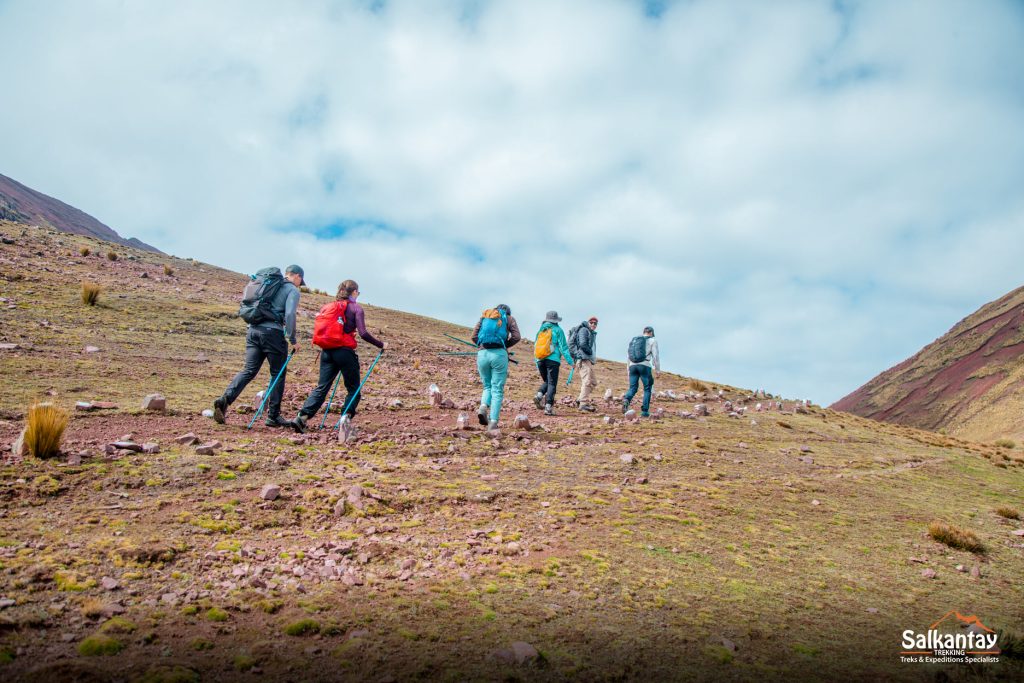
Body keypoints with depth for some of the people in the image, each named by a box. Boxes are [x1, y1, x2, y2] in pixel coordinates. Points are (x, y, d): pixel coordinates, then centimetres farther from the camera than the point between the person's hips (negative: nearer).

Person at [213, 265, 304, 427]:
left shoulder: (269, 284, 23)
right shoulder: (292, 290, 2)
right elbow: (289, 315, -12)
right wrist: (292, 340, -7)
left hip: (253, 330, 6)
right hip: (272, 333, -6)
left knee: (248, 370, 5)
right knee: (277, 374, 5)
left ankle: (224, 399, -16)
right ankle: (273, 416, 8)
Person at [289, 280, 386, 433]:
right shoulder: (356, 308, -2)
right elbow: (363, 333, -11)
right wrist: (381, 344, -1)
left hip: (327, 351, 5)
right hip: (345, 351, -5)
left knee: (322, 387, 7)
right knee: (353, 389, 10)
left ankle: (302, 417, -6)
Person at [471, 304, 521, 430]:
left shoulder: (484, 316, 21)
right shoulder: (509, 318, 16)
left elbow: (474, 337, 11)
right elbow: (516, 337, 1)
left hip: (482, 354, 3)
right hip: (499, 354, -2)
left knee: (487, 386, 19)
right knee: (497, 389, 1)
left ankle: (483, 407, -9)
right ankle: (493, 422, -7)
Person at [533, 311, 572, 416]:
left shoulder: (540, 330, 15)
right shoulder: (557, 330, 1)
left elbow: (535, 347, 17)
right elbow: (563, 347, -5)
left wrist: (537, 364, 23)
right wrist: (570, 361, -3)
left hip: (540, 360, 5)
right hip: (552, 360, -5)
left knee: (547, 381, 20)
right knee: (552, 384, -2)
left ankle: (539, 395, -6)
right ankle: (548, 407, -11)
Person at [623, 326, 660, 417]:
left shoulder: (634, 340, 19)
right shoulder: (653, 341, 7)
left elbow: (628, 355, 17)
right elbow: (656, 356, -1)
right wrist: (657, 369, 5)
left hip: (632, 366, 4)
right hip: (645, 366, -4)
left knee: (632, 389, 5)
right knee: (647, 389, 11)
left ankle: (626, 400, -27)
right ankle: (645, 410, 5)